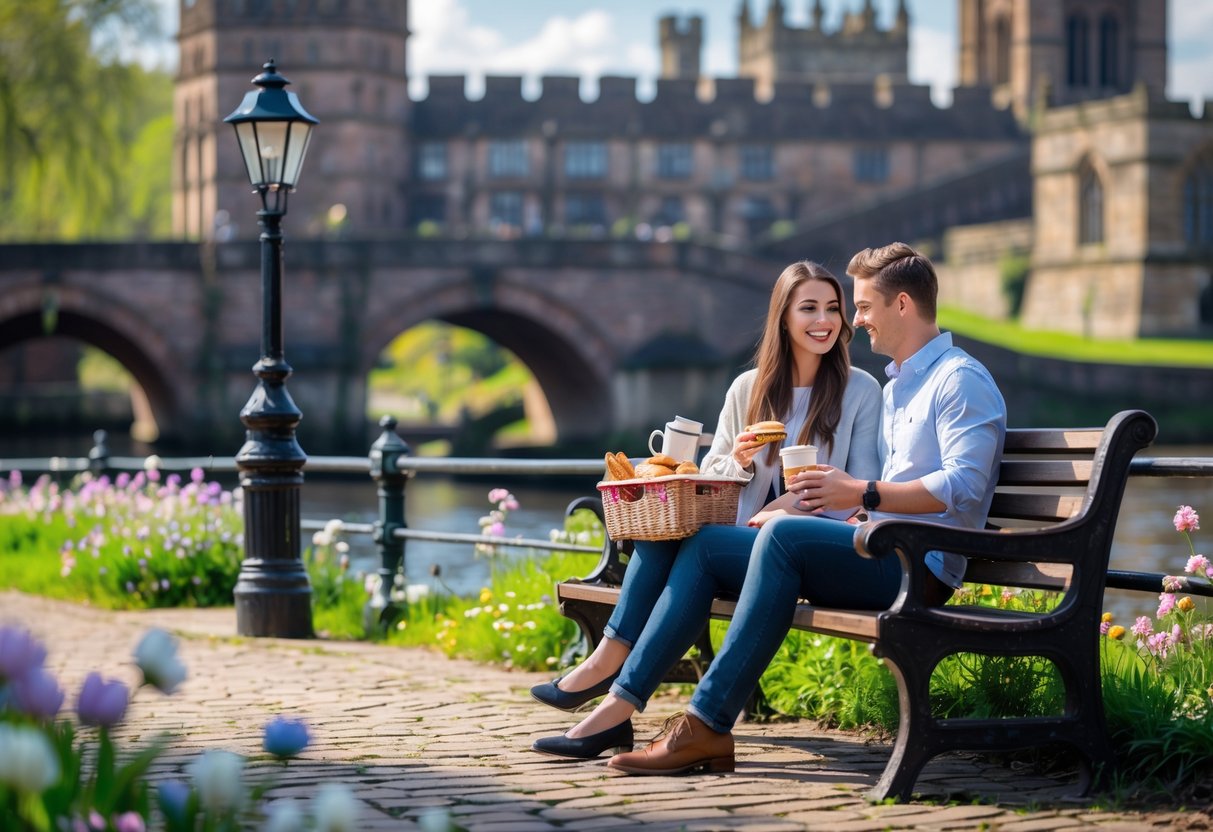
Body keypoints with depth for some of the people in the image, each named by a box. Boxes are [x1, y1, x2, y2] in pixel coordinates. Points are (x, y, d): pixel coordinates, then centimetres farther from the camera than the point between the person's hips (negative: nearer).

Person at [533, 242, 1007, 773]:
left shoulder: (960, 379, -5)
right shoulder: (896, 386, 27)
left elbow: (962, 485, -19)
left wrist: (864, 493, -20)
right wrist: (833, 503, 10)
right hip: (878, 555, 10)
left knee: (785, 534, -34)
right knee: (706, 544, 0)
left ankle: (708, 725, -34)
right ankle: (623, 701, -11)